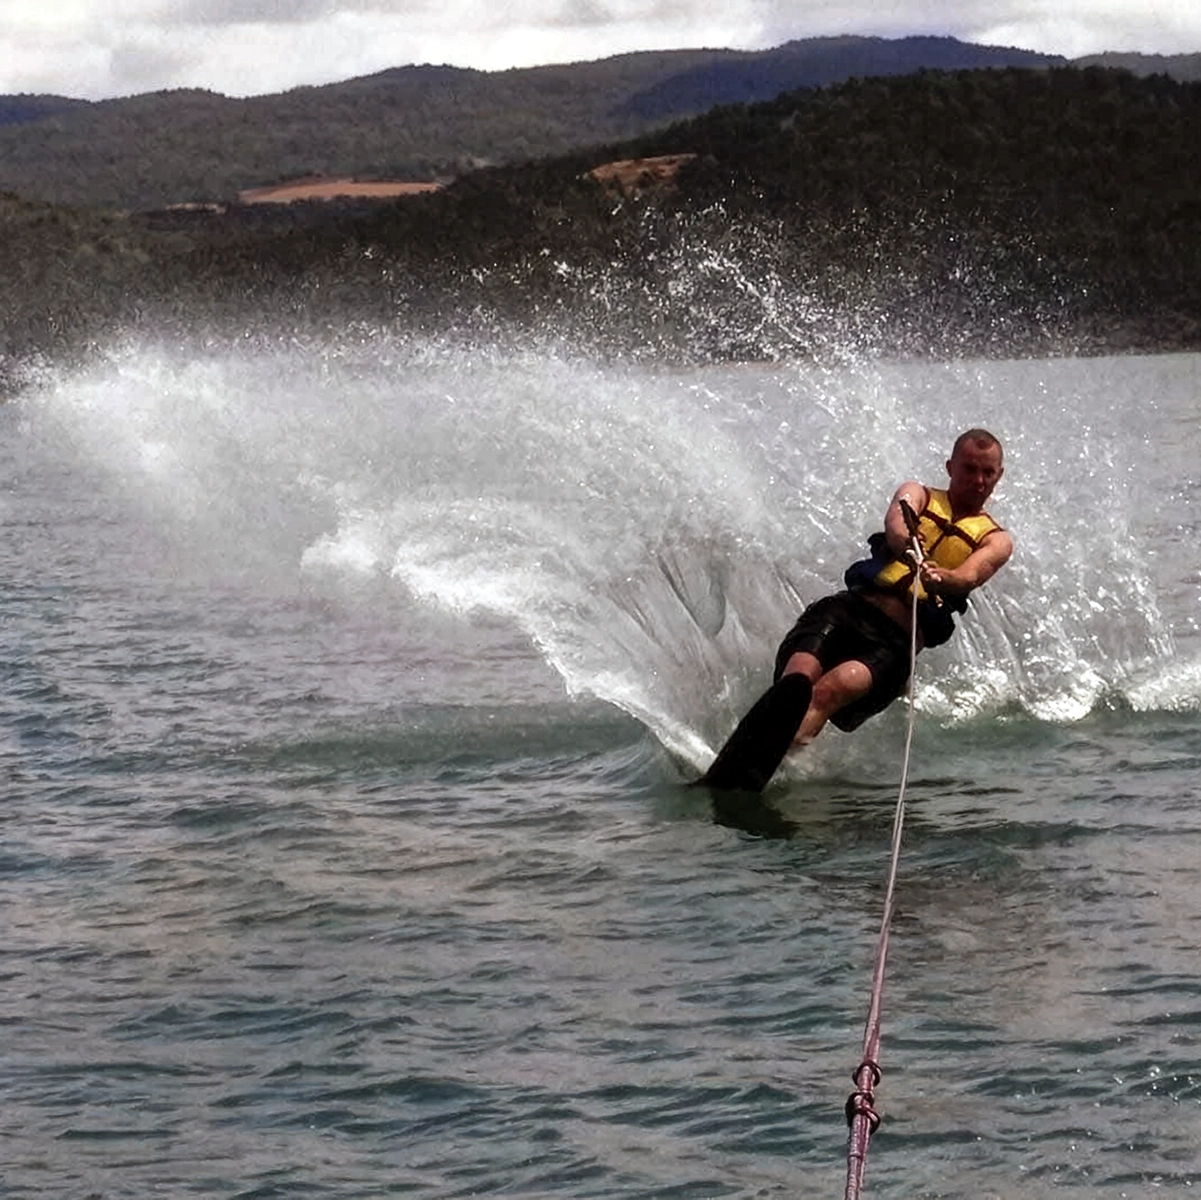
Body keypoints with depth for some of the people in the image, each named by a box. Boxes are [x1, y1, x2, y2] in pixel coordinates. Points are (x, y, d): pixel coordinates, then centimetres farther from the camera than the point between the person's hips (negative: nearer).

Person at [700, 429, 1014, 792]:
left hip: (895, 640, -2)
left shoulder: (995, 541, 19)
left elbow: (967, 579, -5)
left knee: (834, 688, -33)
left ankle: (744, 778, -56)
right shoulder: (918, 495, 23)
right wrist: (909, 547, -28)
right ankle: (716, 783, -50)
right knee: (797, 680, -30)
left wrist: (937, 578, -31)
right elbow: (895, 525, -2)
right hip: (849, 608, 2)